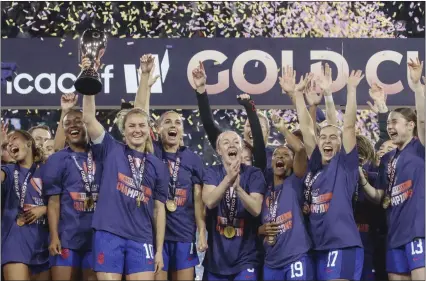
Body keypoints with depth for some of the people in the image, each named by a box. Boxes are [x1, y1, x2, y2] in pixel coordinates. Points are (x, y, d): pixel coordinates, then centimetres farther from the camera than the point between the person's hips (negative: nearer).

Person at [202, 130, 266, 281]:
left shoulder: (253, 173, -4)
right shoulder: (212, 172, 0)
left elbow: (256, 209, -16)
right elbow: (209, 202, -18)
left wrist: (238, 187, -32)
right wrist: (228, 179, -34)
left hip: (245, 257, -2)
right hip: (216, 256, 2)